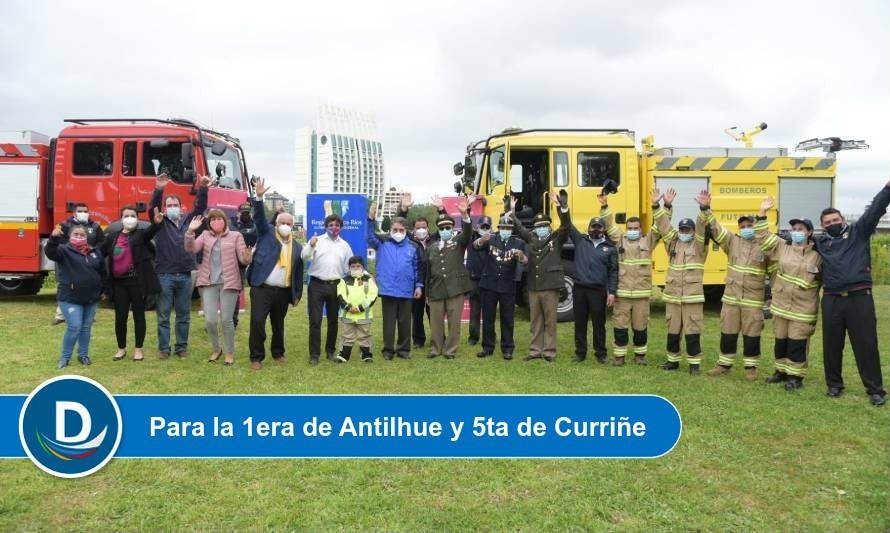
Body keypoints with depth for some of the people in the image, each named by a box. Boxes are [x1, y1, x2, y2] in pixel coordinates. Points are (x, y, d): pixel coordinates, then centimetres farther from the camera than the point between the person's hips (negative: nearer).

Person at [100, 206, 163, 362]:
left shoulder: (141, 234, -1)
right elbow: (101, 254, 16)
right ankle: (121, 348, 23)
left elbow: (150, 231, -23)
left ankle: (138, 349, 17)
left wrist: (156, 223, -44)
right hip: (119, 283, 3)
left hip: (138, 281, -3)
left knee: (138, 315, 6)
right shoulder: (112, 236, 10)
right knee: (120, 317, 7)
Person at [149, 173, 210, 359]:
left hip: (185, 275, 2)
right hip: (165, 275, -2)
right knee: (163, 315, 5)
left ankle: (182, 347, 19)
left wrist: (203, 188, -11)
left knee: (184, 315, 9)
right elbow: (153, 207, -13)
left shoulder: (188, 220, 11)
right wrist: (158, 190, -29)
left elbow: (200, 207, 3)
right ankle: (163, 348, 14)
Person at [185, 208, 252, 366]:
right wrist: (190, 231, -20)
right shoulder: (205, 235, 9)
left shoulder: (235, 236, 3)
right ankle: (216, 349, 23)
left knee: (226, 319, 0)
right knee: (210, 320, -1)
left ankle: (230, 352, 17)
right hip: (208, 283, 2)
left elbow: (243, 258, -3)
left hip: (228, 282, -2)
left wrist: (247, 257, -27)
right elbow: (191, 249, -5)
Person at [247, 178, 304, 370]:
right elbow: (260, 217, -12)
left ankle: (278, 353, 33)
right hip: (262, 288, -3)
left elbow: (298, 273, 11)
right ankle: (256, 357, 6)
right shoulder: (267, 233, 4)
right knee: (257, 322, -6)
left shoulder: (297, 247, 9)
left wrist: (297, 295, 10)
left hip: (283, 292, 3)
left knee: (278, 324, 15)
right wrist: (259, 197, -27)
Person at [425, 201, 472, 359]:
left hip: (455, 288, -2)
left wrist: (465, 215, -35)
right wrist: (427, 293, 10)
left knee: (454, 322, 2)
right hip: (436, 290, 2)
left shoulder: (459, 241, 6)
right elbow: (428, 271, 13)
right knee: (435, 322, 7)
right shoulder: (432, 247, 13)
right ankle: (435, 348, 20)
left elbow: (468, 233, -17)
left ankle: (450, 350, 13)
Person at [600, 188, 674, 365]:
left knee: (641, 326, 10)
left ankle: (640, 354, 26)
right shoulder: (620, 240, 6)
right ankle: (619, 355, 14)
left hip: (642, 293, 0)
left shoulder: (648, 240, 5)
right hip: (622, 293, 0)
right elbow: (608, 226, 1)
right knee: (620, 326, 3)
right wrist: (604, 207, -13)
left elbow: (661, 226, -3)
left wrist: (657, 206, -16)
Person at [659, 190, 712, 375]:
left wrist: (704, 209, -31)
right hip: (672, 296, 4)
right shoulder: (672, 244, 9)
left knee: (692, 331, 0)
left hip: (693, 297, -3)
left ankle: (694, 363, 10)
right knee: (673, 330, 12)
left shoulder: (698, 246, 0)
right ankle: (673, 360, 25)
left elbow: (702, 228, -16)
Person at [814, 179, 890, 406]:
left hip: (859, 298, -3)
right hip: (831, 300, 3)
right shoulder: (820, 243, 15)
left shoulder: (858, 231, 8)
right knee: (831, 345, 9)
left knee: (866, 344, 0)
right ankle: (834, 385, 25)